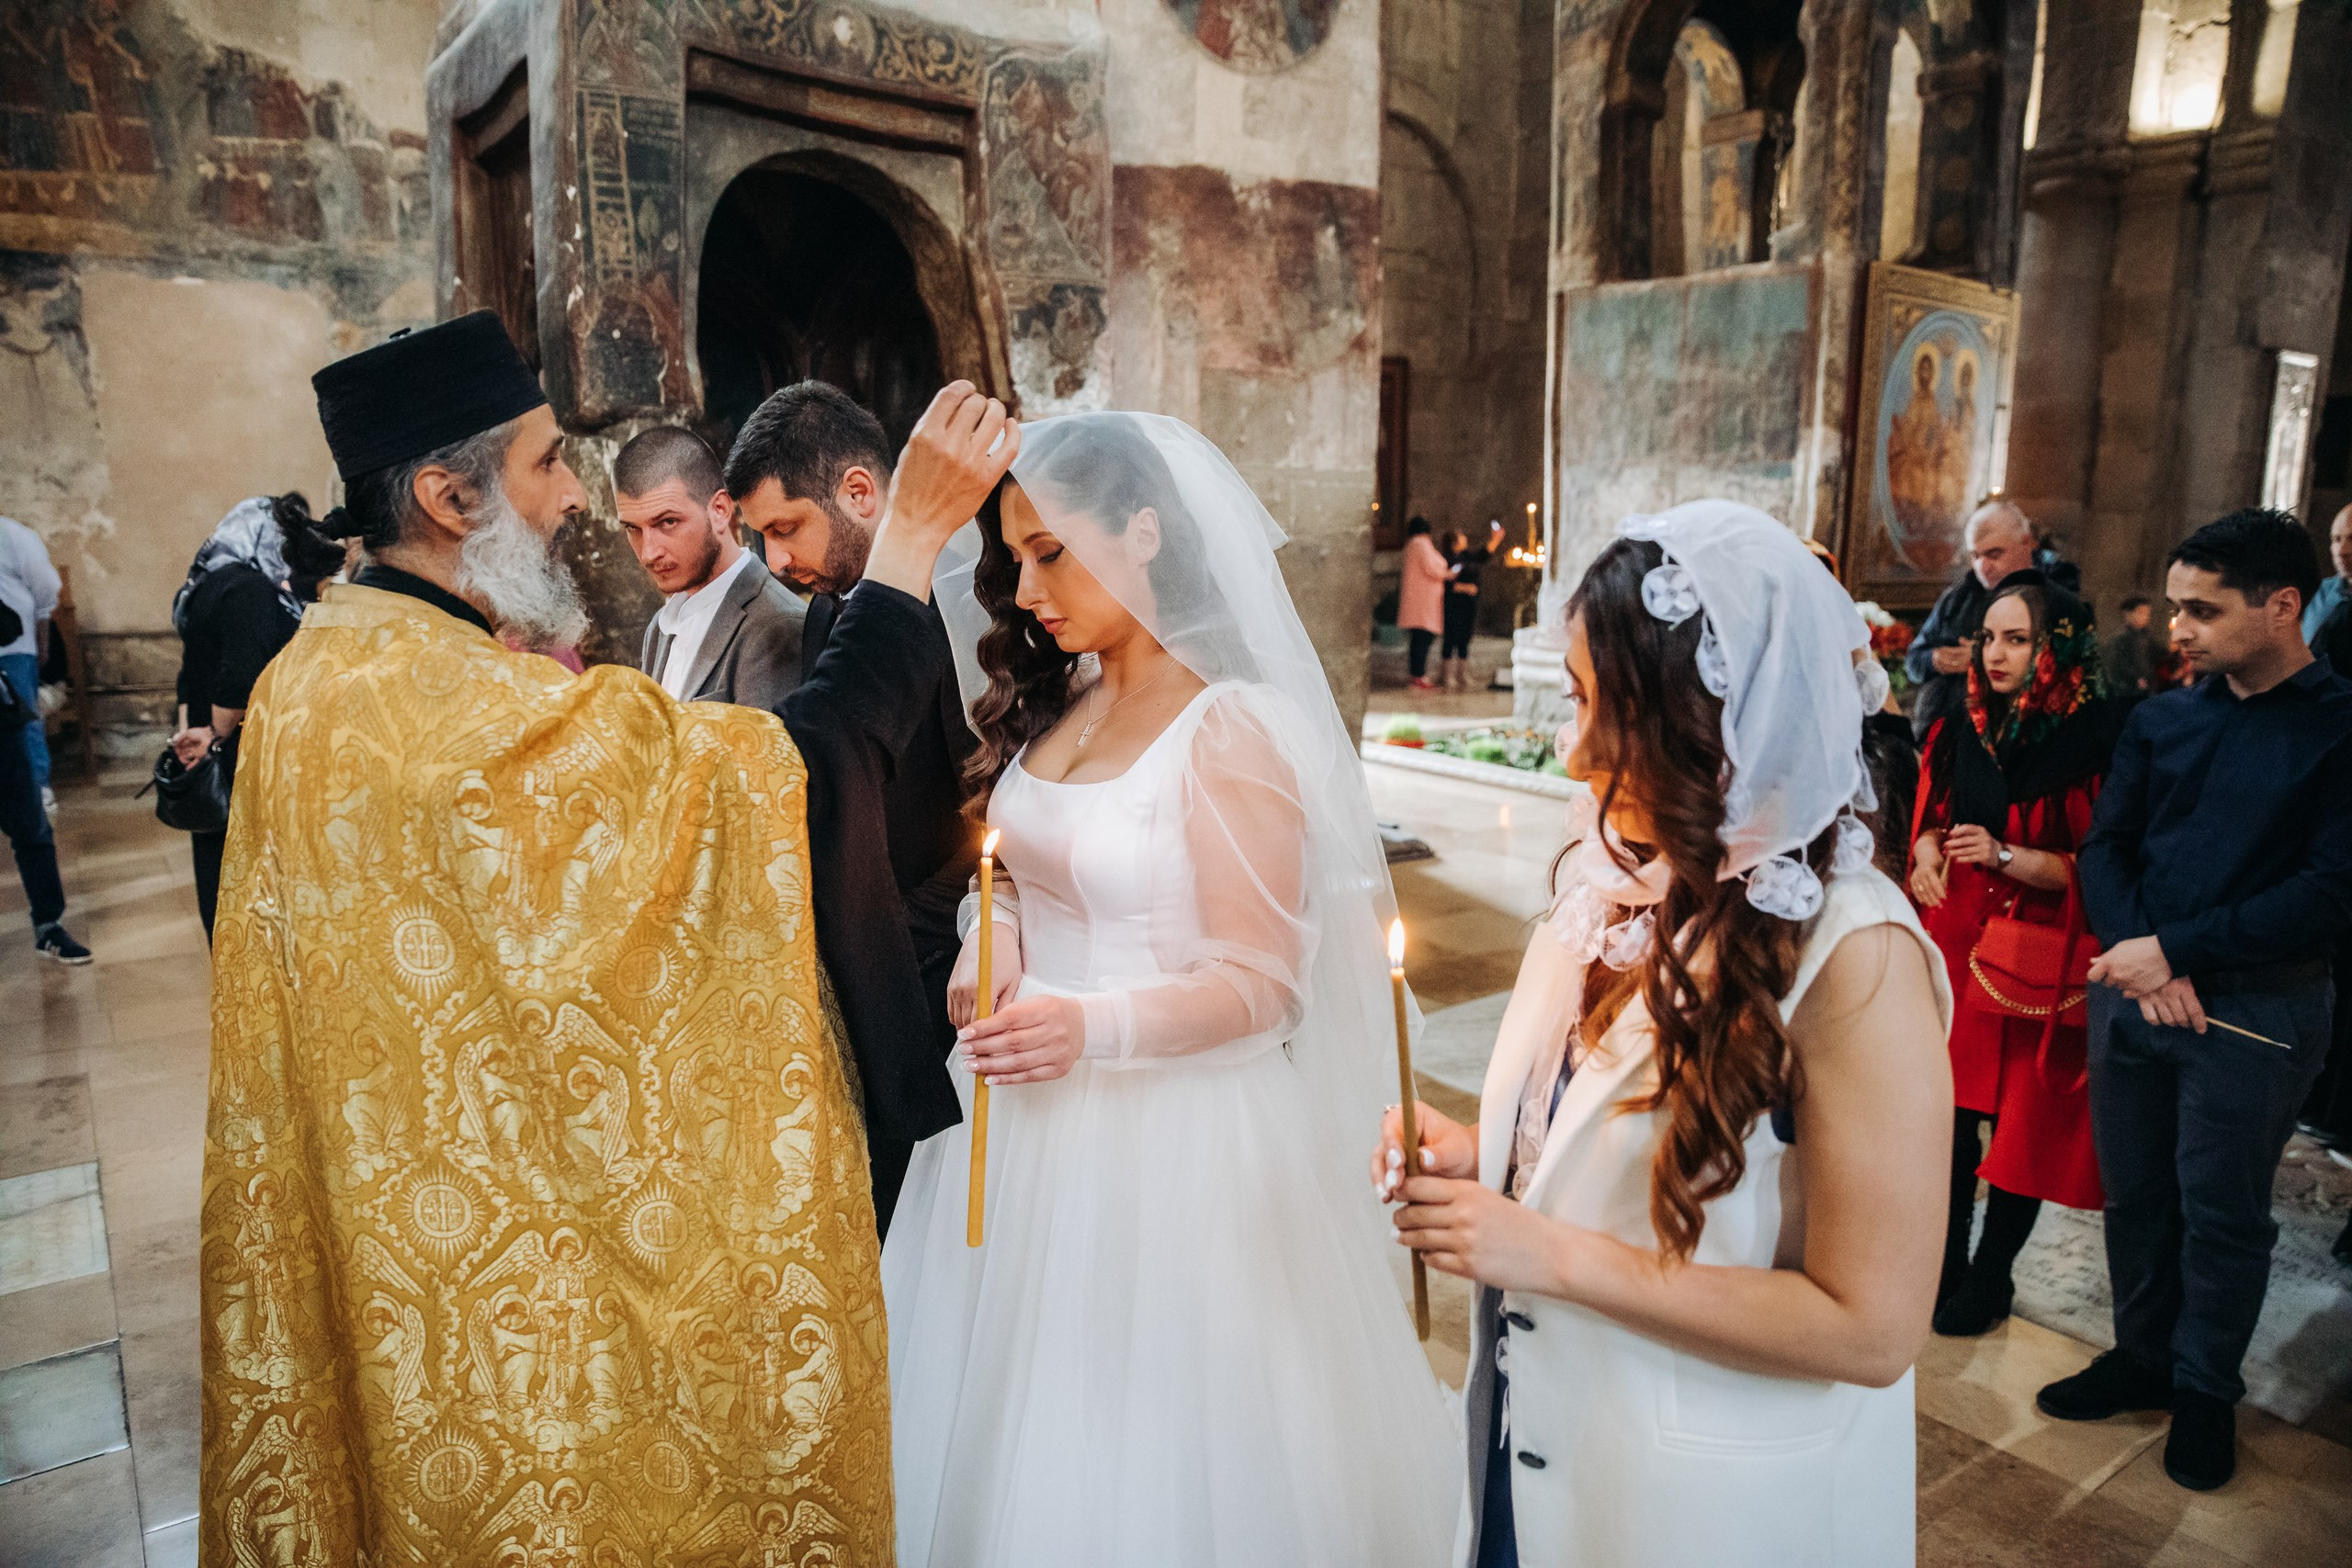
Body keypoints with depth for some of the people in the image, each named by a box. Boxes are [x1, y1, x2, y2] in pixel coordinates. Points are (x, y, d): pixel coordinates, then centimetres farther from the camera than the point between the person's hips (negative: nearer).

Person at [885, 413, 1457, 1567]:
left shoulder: (1236, 730, -16)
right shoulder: (1059, 703, 5)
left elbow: (1262, 982, -17)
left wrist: (1096, 1029, -31)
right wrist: (997, 945, -4)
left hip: (1166, 1125, -6)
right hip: (1026, 1117, 7)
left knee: (1144, 1420, 11)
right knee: (1019, 1413, 20)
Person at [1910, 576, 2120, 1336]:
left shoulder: (2092, 741, -11)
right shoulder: (1965, 728, 5)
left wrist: (2006, 855, -23)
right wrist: (1928, 849, -4)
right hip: (1956, 939, 5)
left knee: (2021, 1121, 6)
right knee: (1951, 1105, 10)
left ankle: (1990, 1276, 24)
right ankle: (1945, 1260, 26)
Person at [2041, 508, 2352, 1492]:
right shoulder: (2159, 721, 7)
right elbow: (2104, 848, 4)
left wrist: (2174, 950, -17)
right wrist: (2140, 955, -12)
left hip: (2256, 1014, -4)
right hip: (2132, 992, 4)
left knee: (2221, 1214, 9)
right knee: (2134, 1193, 14)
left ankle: (2206, 1390, 29)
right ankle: (2143, 1356, 33)